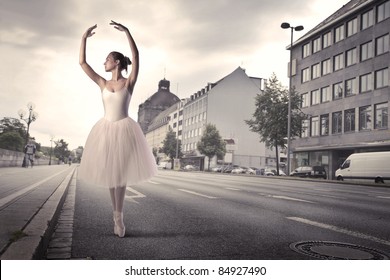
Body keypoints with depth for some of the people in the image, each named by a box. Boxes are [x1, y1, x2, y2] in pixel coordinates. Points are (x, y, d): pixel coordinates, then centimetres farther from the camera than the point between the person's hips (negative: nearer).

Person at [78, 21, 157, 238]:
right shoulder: (103, 84, 8)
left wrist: (127, 31, -20)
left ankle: (118, 216, 10)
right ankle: (118, 216, 20)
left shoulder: (129, 82, -2)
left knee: (121, 173, 1)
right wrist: (85, 37, 3)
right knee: (110, 173, 8)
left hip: (124, 130, -4)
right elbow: (82, 62, 6)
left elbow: (136, 56, -14)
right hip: (106, 130, 4)